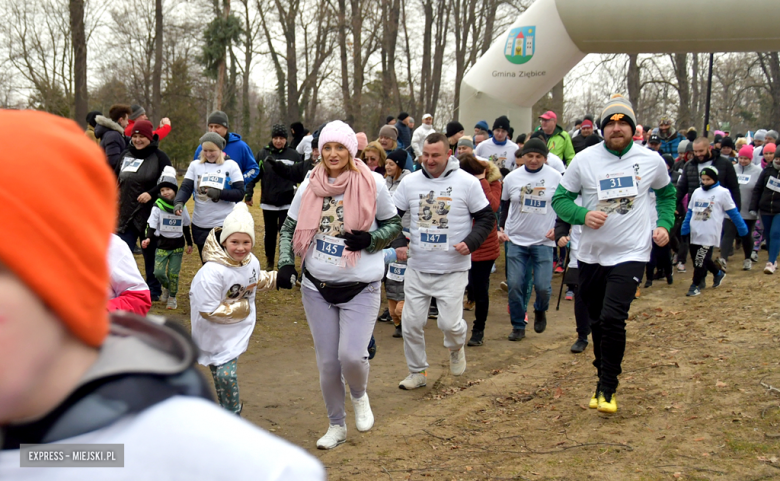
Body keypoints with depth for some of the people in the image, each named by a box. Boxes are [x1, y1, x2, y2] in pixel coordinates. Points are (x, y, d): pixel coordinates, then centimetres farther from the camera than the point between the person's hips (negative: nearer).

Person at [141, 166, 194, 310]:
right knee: (158, 272, -9)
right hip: (161, 245, -1)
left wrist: (189, 243, 18)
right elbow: (151, 225, -8)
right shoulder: (158, 207, -5)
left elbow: (186, 227, 14)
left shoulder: (181, 207, 3)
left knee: (173, 273, -1)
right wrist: (147, 238, -26)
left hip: (177, 245, 1)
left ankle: (172, 297, 17)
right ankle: (166, 287, 23)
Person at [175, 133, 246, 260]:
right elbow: (185, 188, -4)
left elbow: (240, 193, -7)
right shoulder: (195, 165, 5)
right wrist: (179, 202, -24)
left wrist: (219, 194, -22)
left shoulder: (231, 165, -2)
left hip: (224, 225, -3)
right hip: (200, 225, 3)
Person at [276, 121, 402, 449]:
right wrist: (286, 263, -8)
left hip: (361, 288, -3)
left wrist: (369, 240, -17)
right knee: (327, 361, 9)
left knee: (352, 355, -16)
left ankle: (359, 396, 21)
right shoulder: (310, 185, 0)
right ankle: (336, 425, 30)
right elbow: (289, 228, 8)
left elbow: (394, 225, 2)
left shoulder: (373, 184, -7)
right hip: (317, 286, 3)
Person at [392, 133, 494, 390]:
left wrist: (471, 242, -14)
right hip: (417, 268, 3)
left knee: (449, 323, -7)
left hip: (453, 270, -3)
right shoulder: (410, 182, 2)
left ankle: (456, 347, 30)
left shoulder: (467, 182, -5)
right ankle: (417, 372, 23)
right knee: (411, 322, 4)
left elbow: (486, 217, 2)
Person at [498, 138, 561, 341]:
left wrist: (558, 228, -6)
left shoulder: (555, 177, -2)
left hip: (544, 241, -1)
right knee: (515, 285, -2)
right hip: (516, 240, 2)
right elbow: (504, 205, 14)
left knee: (543, 286, -7)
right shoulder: (512, 178, 2)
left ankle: (540, 311, 27)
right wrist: (501, 228, 3)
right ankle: (518, 326, 15)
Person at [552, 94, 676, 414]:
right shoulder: (584, 160, -4)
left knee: (613, 318, -17)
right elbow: (560, 198, 2)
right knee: (597, 322, 13)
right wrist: (582, 215, -17)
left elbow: (666, 193, 18)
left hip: (631, 255, -2)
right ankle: (604, 378, 34)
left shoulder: (651, 160, -1)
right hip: (591, 255, 2)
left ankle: (607, 388, -1)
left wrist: (664, 224, 3)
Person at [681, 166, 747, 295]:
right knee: (700, 259, 13)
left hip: (709, 235, -6)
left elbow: (733, 212, 1)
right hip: (695, 233, 6)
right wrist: (685, 229, 9)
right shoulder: (697, 192, 13)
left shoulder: (722, 193, -2)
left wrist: (742, 228, 2)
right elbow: (690, 211, 17)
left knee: (700, 260, -9)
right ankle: (718, 273, 35)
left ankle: (695, 285, -1)